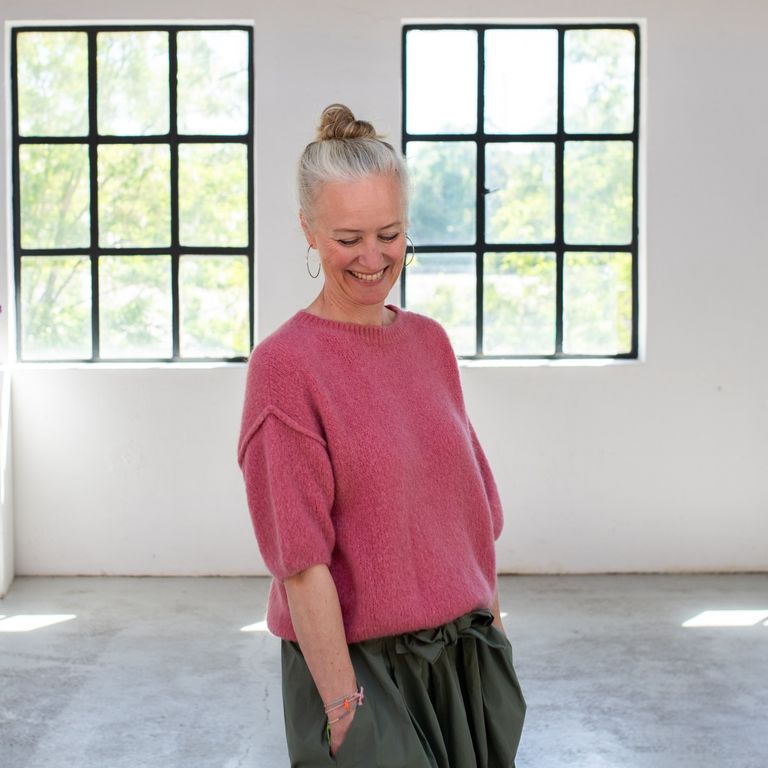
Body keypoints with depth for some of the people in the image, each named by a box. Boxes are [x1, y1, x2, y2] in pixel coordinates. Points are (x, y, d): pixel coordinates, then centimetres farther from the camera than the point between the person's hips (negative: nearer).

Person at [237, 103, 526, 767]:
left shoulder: (431, 342, 5)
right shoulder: (285, 364, -14)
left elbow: (474, 504, 11)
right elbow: (302, 558, -16)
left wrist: (494, 628, 9)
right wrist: (342, 703, -17)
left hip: (465, 651, 6)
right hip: (357, 660, -5)